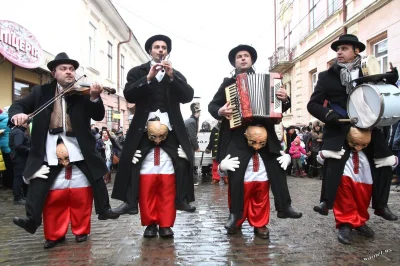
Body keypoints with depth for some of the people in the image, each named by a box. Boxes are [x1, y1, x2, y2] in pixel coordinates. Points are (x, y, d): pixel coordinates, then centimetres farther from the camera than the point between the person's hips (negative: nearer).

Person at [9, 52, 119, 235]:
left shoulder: (82, 92, 3)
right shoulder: (41, 91, 8)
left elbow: (99, 116, -4)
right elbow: (18, 105, 8)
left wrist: (94, 97, -24)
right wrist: (17, 114, -17)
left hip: (79, 147, 0)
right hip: (49, 149, 0)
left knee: (97, 176, 4)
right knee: (38, 183, -4)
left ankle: (104, 210, 21)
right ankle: (32, 219, 9)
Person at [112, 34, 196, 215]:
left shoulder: (176, 74, 14)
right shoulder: (137, 72, 10)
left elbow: (188, 96, -1)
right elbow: (129, 95, -5)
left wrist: (171, 76, -11)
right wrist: (148, 78, -15)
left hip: (171, 127, 1)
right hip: (143, 127, -1)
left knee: (182, 162, -3)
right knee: (131, 162, -2)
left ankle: (181, 199, 12)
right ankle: (130, 202, 10)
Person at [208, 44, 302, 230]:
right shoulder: (228, 82, 11)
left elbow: (280, 107, 14)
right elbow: (212, 105, 9)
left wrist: (284, 99, -9)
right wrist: (220, 111, -12)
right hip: (237, 136, -1)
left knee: (277, 170, 4)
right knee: (235, 175, -1)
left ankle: (284, 207, 19)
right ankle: (235, 213, 13)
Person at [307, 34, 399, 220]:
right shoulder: (327, 76, 4)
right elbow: (312, 104, -1)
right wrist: (329, 115, -18)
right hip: (339, 128, -3)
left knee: (385, 162, 3)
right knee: (334, 159, -28)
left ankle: (380, 205, 22)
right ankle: (325, 202, -20)